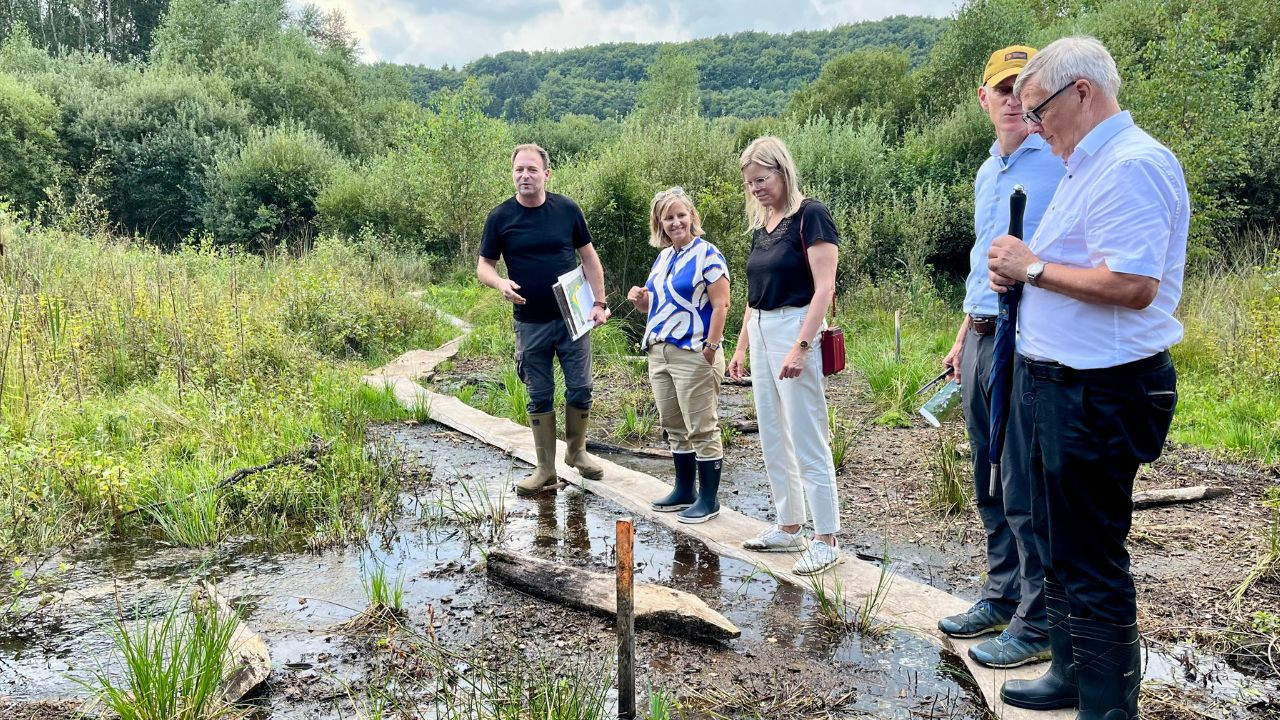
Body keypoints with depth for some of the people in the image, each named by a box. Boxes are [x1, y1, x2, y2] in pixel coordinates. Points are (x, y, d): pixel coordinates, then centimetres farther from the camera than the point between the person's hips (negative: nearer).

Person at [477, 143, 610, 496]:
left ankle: (577, 451, 28)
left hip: (573, 318, 1)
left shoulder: (567, 209, -1)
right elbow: (484, 265, 1)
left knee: (581, 389, 4)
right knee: (539, 397, 8)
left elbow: (589, 257, 6)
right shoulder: (501, 217, -3)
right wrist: (501, 283, -21)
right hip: (531, 323, 0)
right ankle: (546, 470, 18)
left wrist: (599, 302, -2)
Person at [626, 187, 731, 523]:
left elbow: (720, 305, -13)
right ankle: (684, 491, 26)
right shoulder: (662, 258, 15)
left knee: (702, 430, -2)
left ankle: (709, 500, 6)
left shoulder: (707, 255, -9)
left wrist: (710, 350, -19)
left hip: (693, 354, -8)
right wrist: (641, 301, 3)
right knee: (674, 428, 14)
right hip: (659, 353, 8)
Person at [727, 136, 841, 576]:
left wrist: (801, 346, -23)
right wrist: (741, 347, 17)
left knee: (808, 441, -5)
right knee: (773, 439, 13)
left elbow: (824, 288, -16)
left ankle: (826, 540, 5)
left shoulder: (810, 216, -9)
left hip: (796, 329, -9)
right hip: (761, 332, 9)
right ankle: (789, 528, 24)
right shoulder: (761, 225, 15)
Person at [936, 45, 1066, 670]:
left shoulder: (1060, 162, -8)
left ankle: (1039, 624, 9)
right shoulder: (987, 173, 18)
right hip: (981, 340, 8)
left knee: (1026, 491, -3)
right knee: (991, 485, 15)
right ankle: (1002, 596, 29)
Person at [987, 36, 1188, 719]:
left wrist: (1033, 267, -16)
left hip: (1098, 393, -11)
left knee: (1090, 558, -1)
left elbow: (1131, 285, -28)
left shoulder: (1131, 165, -17)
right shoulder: (1088, 165, 17)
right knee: (1058, 541, 20)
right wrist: (1018, 272, 6)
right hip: (1065, 382, 11)